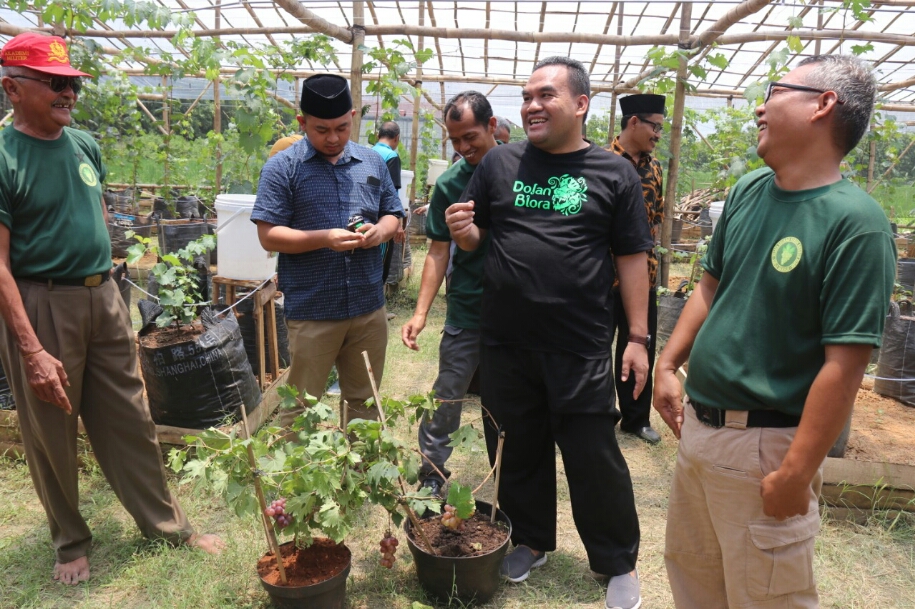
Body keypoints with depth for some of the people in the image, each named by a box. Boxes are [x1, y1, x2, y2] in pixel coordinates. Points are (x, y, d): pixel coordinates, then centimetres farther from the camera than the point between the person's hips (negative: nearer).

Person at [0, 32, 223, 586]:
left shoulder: (85, 145, 7)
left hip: (104, 298, 5)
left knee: (130, 421, 12)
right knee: (52, 435, 10)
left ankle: (167, 524, 26)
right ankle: (71, 542, 31)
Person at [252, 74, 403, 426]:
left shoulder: (373, 162, 8)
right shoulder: (282, 168, -6)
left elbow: (393, 215, 14)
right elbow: (268, 236, -10)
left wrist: (381, 230, -9)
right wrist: (325, 238, -23)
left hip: (369, 307, 4)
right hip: (311, 312, -4)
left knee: (365, 401, 18)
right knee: (301, 408, 9)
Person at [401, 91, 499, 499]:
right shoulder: (449, 184, -4)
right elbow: (438, 252, -2)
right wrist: (421, 312, -10)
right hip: (468, 311, 0)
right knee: (446, 398, 4)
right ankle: (432, 475, 22)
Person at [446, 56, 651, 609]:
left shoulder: (615, 173, 1)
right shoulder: (500, 163, 7)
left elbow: (633, 260, 1)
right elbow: (475, 238, 13)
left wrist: (639, 337, -2)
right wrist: (463, 230, -11)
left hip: (582, 350, -3)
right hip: (507, 342, 3)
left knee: (595, 458, 6)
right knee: (518, 450, 16)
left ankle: (619, 563, 29)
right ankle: (531, 541, 39)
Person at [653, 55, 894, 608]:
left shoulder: (855, 222, -18)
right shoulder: (748, 191, 4)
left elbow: (844, 364, -20)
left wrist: (796, 475, -19)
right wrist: (668, 366, 7)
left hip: (764, 444, -7)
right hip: (698, 426, 7)